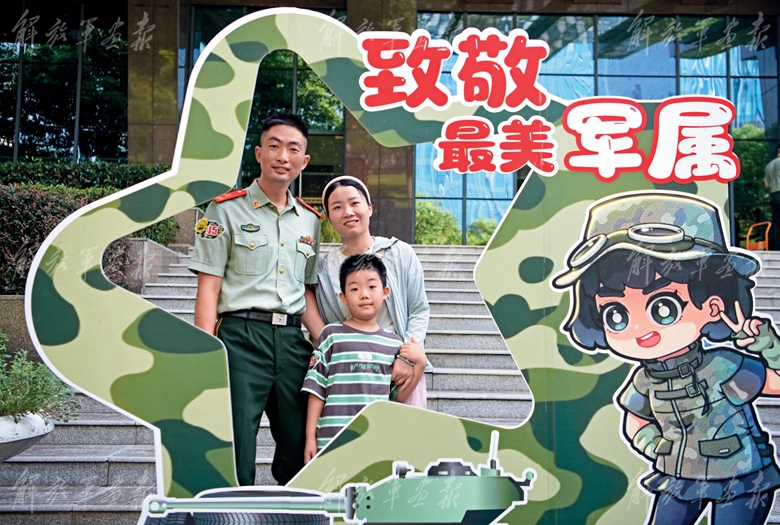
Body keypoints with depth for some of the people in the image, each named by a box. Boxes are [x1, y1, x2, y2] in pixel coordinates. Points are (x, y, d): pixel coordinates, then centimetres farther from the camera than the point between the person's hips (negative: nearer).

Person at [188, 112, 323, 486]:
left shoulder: (310, 220, 15)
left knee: (301, 455, 10)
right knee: (234, 459, -2)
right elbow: (208, 288, -3)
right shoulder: (227, 209, 3)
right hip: (241, 337, -4)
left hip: (293, 341, 5)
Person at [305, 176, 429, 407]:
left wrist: (407, 359, -10)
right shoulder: (324, 268, 7)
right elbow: (321, 329, 10)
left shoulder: (400, 253, 2)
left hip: (402, 371, -1)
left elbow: (420, 310, 2)